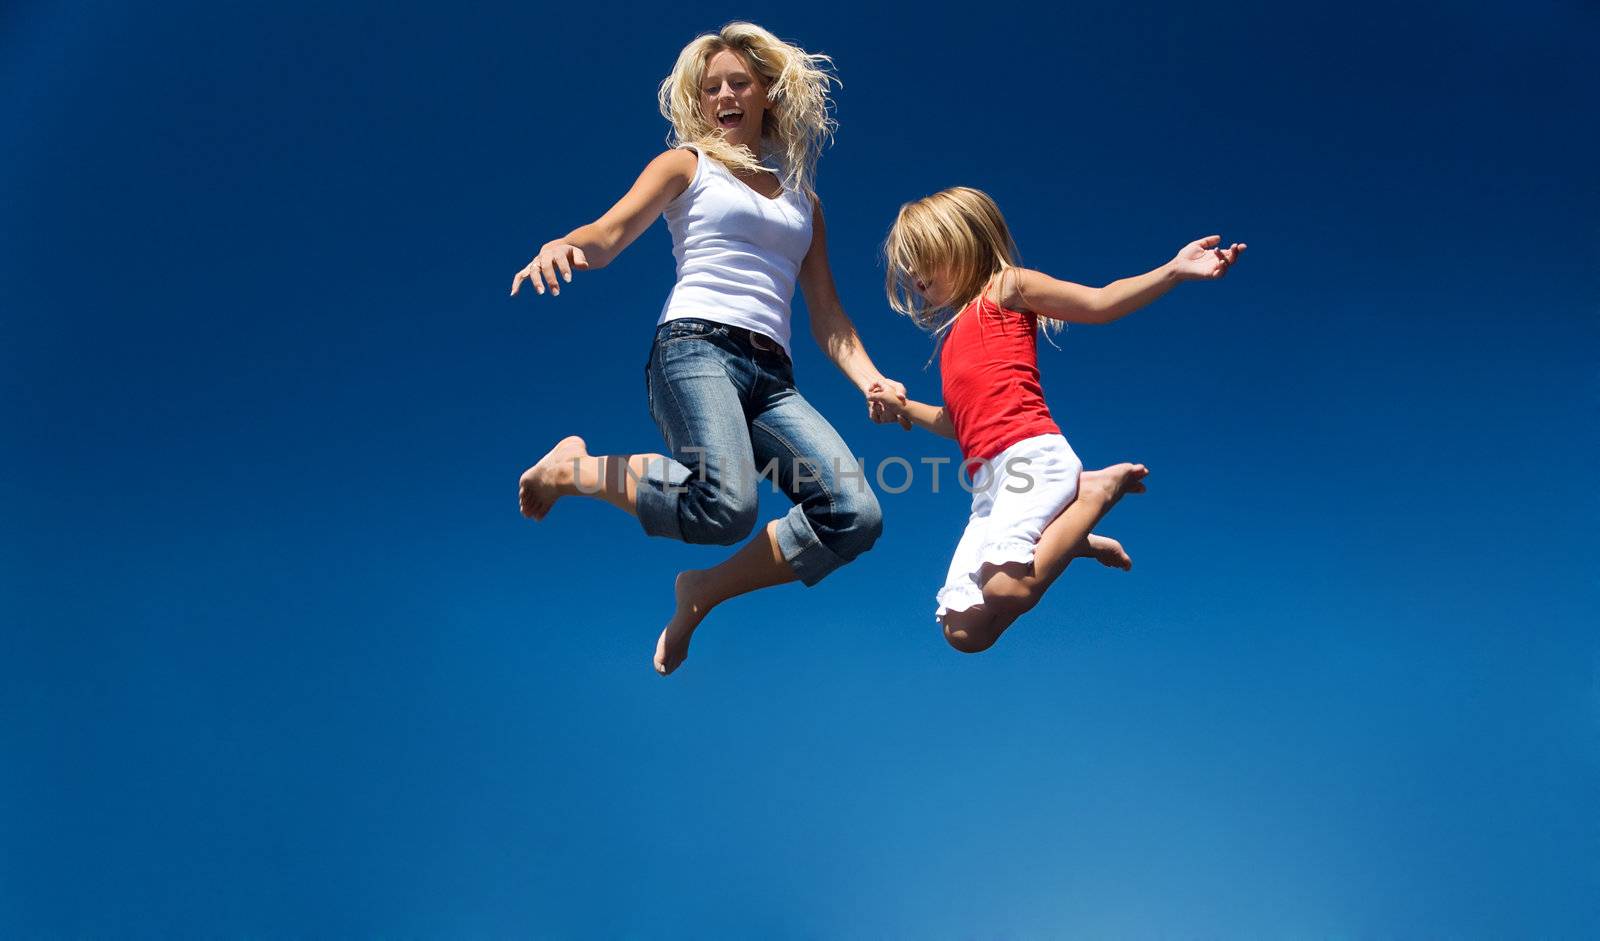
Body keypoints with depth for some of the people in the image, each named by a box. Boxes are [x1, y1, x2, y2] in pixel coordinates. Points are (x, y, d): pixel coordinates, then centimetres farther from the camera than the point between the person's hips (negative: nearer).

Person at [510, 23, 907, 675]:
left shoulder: (803, 199, 27)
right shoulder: (688, 164, 16)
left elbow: (827, 316, 21)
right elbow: (608, 235, 0)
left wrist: (872, 381, 3)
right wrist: (561, 246, -24)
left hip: (774, 377, 5)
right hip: (696, 348, -4)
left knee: (856, 517, -18)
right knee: (726, 507, -33)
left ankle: (704, 591, 1)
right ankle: (576, 469, -5)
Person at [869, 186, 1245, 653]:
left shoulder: (1008, 287, 9)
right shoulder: (954, 334, 29)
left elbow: (1100, 303, -3)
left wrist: (1174, 269, -14)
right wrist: (904, 408, 26)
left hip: (1032, 456, -8)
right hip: (988, 484, 8)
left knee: (1004, 589, -31)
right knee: (964, 632, -1)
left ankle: (1097, 492, -5)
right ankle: (1066, 538, 14)